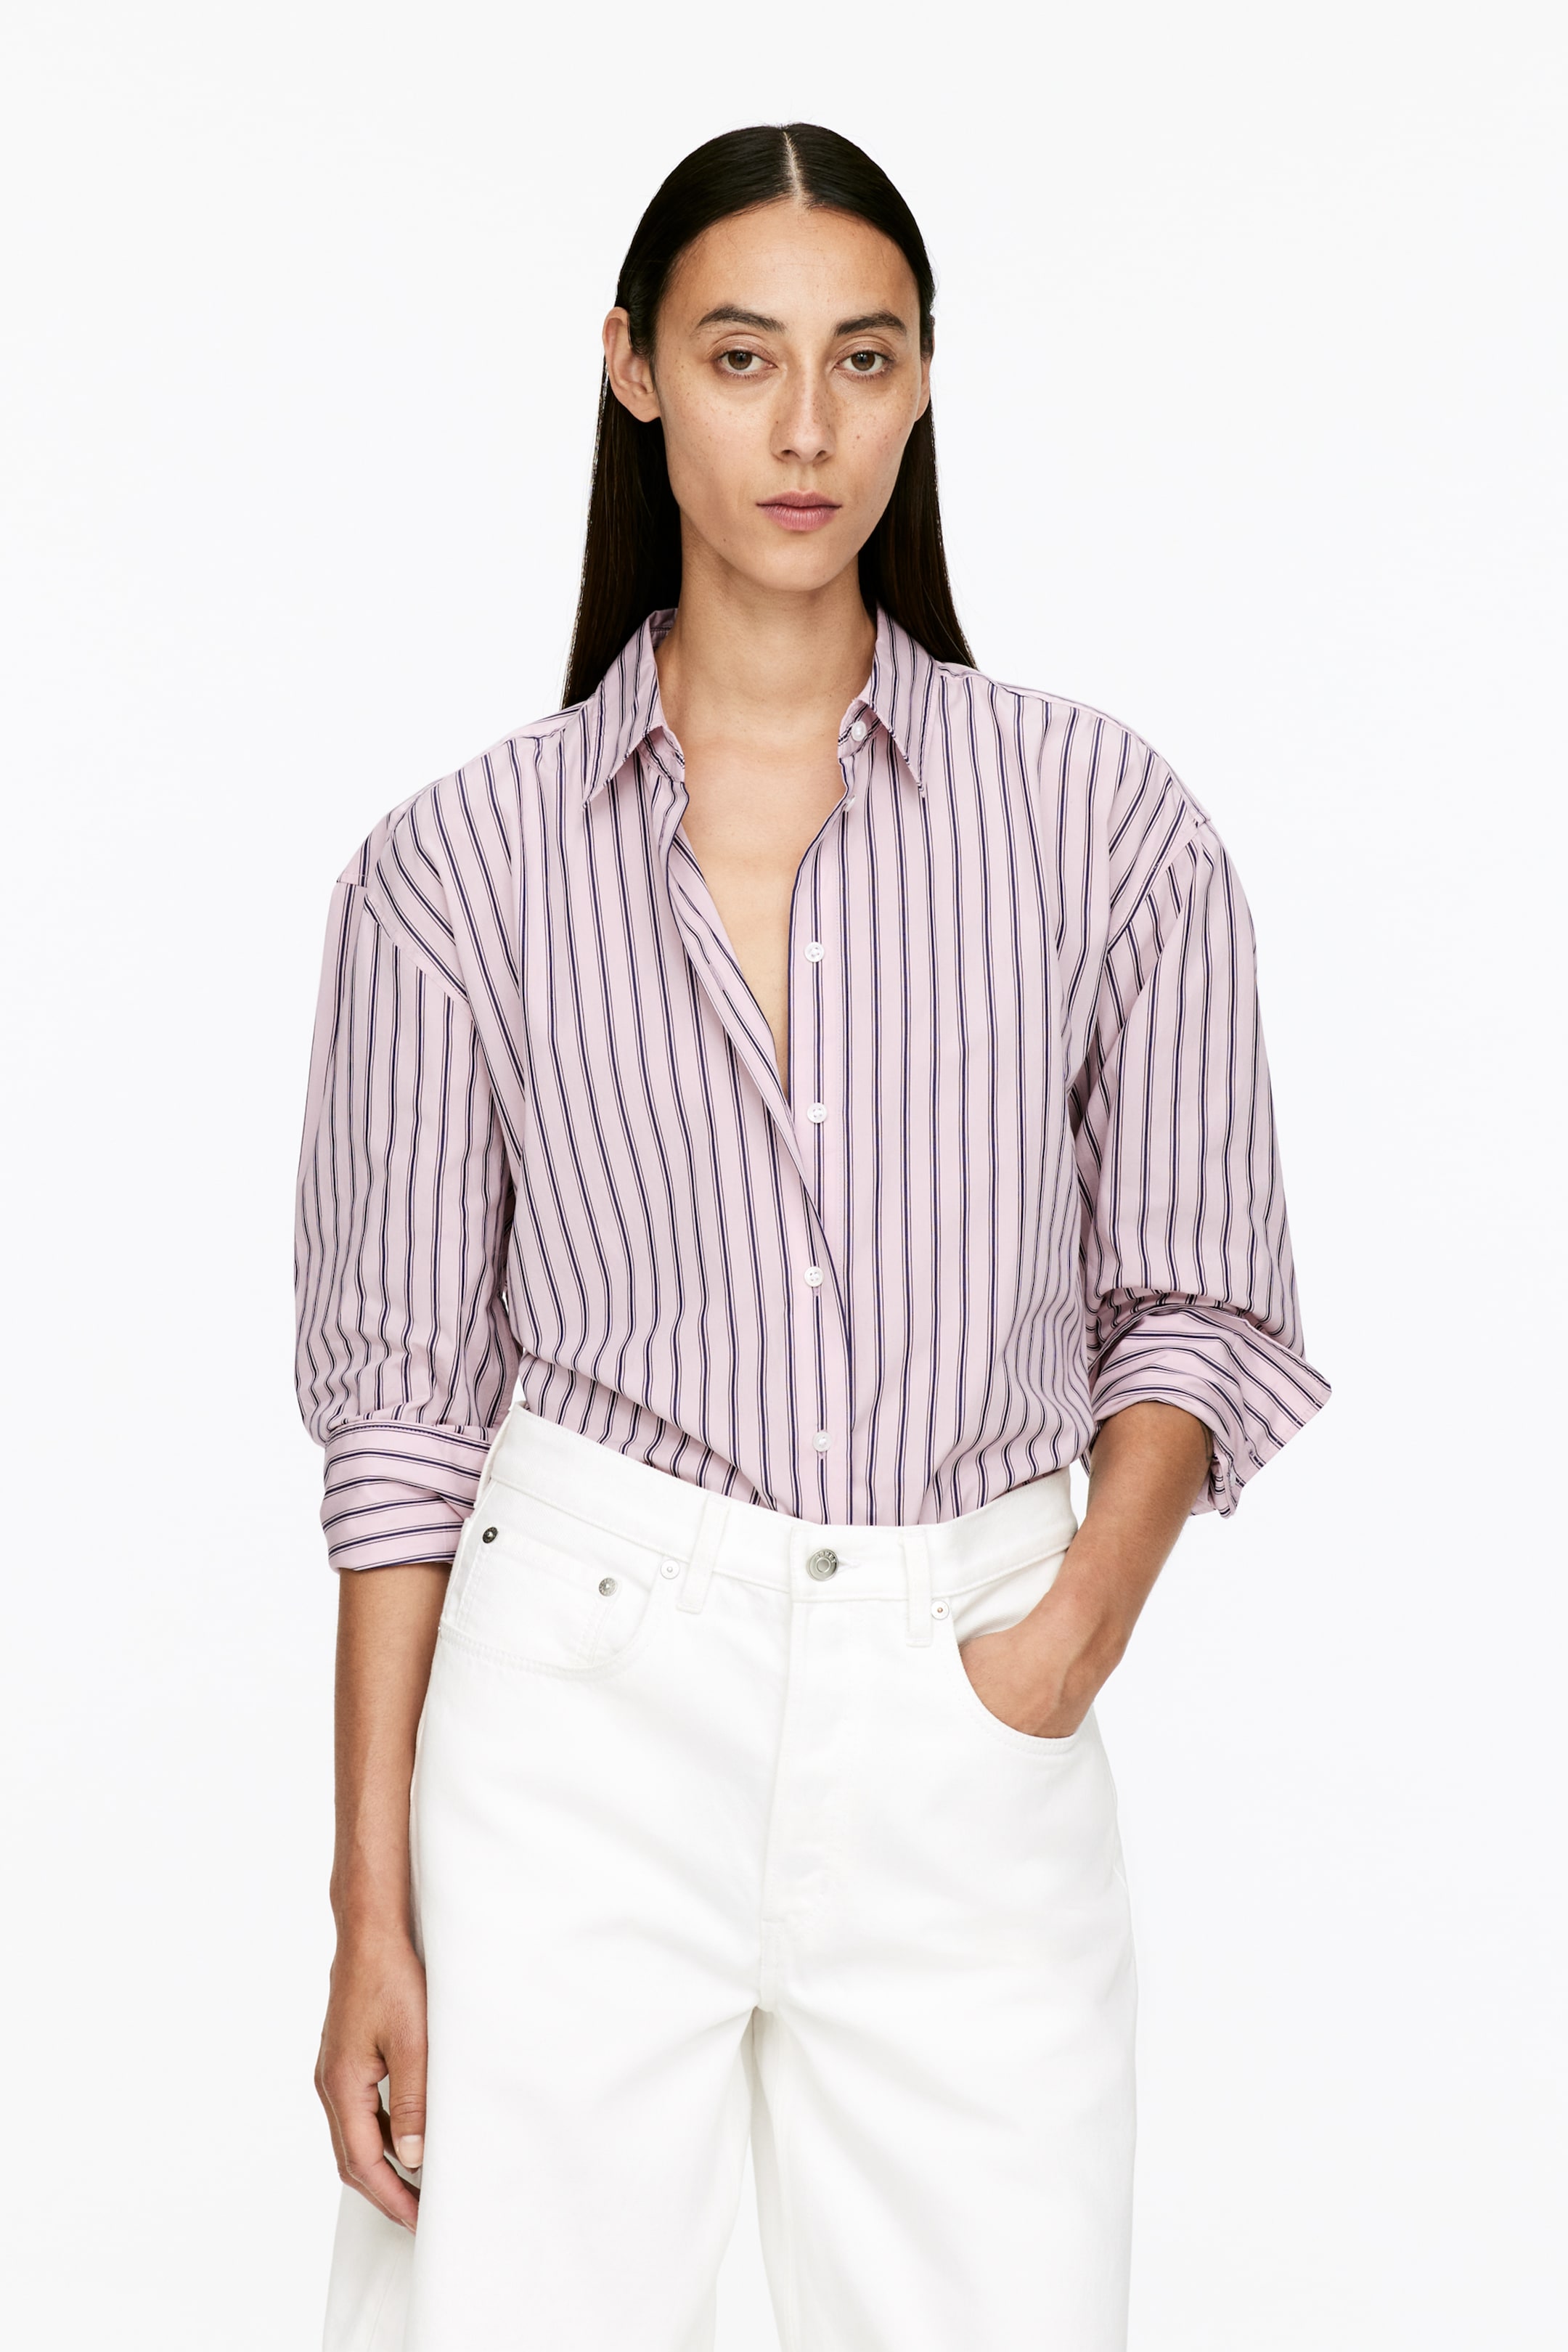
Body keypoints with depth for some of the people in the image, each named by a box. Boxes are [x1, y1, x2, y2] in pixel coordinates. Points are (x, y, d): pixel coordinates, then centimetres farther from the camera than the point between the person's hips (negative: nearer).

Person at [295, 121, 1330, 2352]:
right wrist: (374, 1906, 0)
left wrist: (1082, 1611, -9)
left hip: (966, 1703, 1)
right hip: (583, 1688, 0)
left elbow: (1198, 1300, 8)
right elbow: (407, 1398, 3)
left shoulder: (1101, 819, 3)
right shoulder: (463, 866, 2)